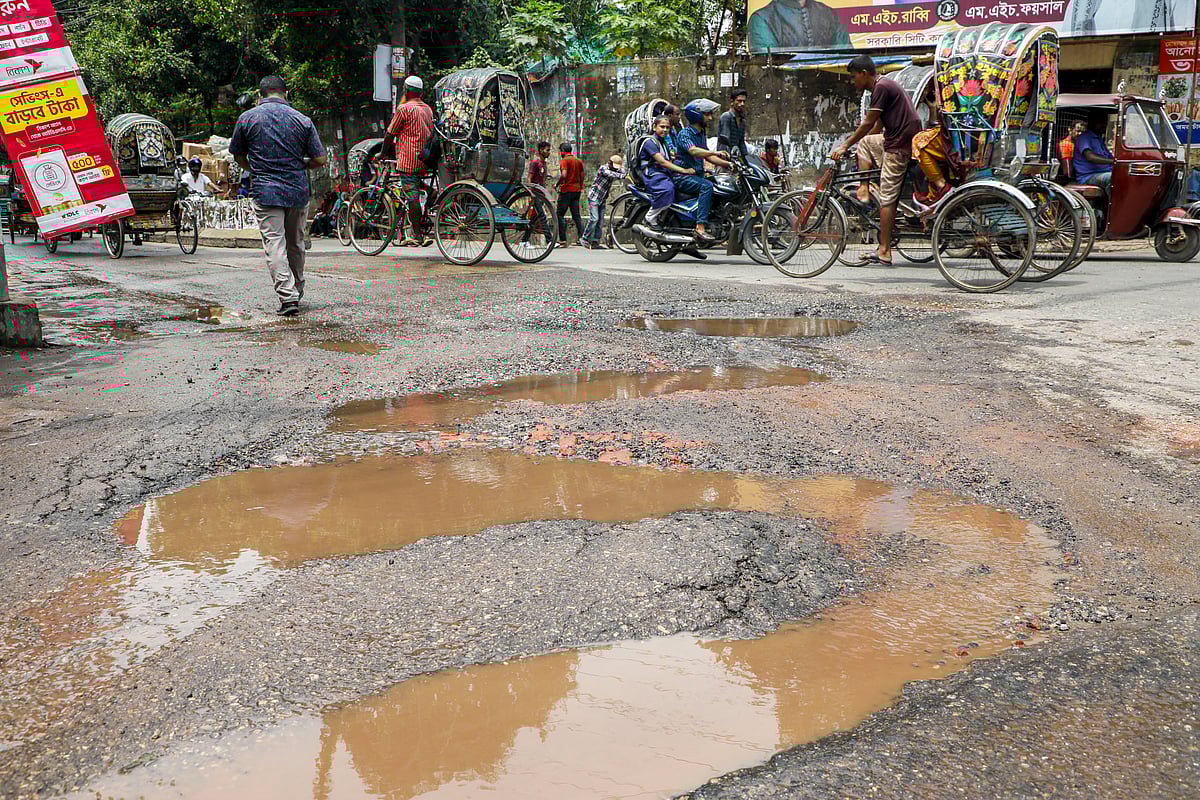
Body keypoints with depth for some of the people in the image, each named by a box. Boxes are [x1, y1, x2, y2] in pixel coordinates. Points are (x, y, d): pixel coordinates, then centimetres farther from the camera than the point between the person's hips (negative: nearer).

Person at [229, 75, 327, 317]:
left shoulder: (247, 118, 1)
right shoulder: (302, 120, 1)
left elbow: (239, 156, 12)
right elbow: (320, 159, 1)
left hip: (265, 191, -2)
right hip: (298, 191, 2)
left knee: (274, 244, -5)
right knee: (296, 244, 16)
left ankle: (288, 297, -16)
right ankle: (297, 292, 27)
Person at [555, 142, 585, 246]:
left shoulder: (564, 160, -9)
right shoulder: (578, 161, 14)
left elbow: (564, 175, -22)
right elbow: (582, 176, 17)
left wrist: (557, 184, -10)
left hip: (566, 190, -7)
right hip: (577, 190, 7)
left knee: (560, 215, -2)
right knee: (576, 215, 9)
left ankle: (563, 240, -8)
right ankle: (582, 237, 1)